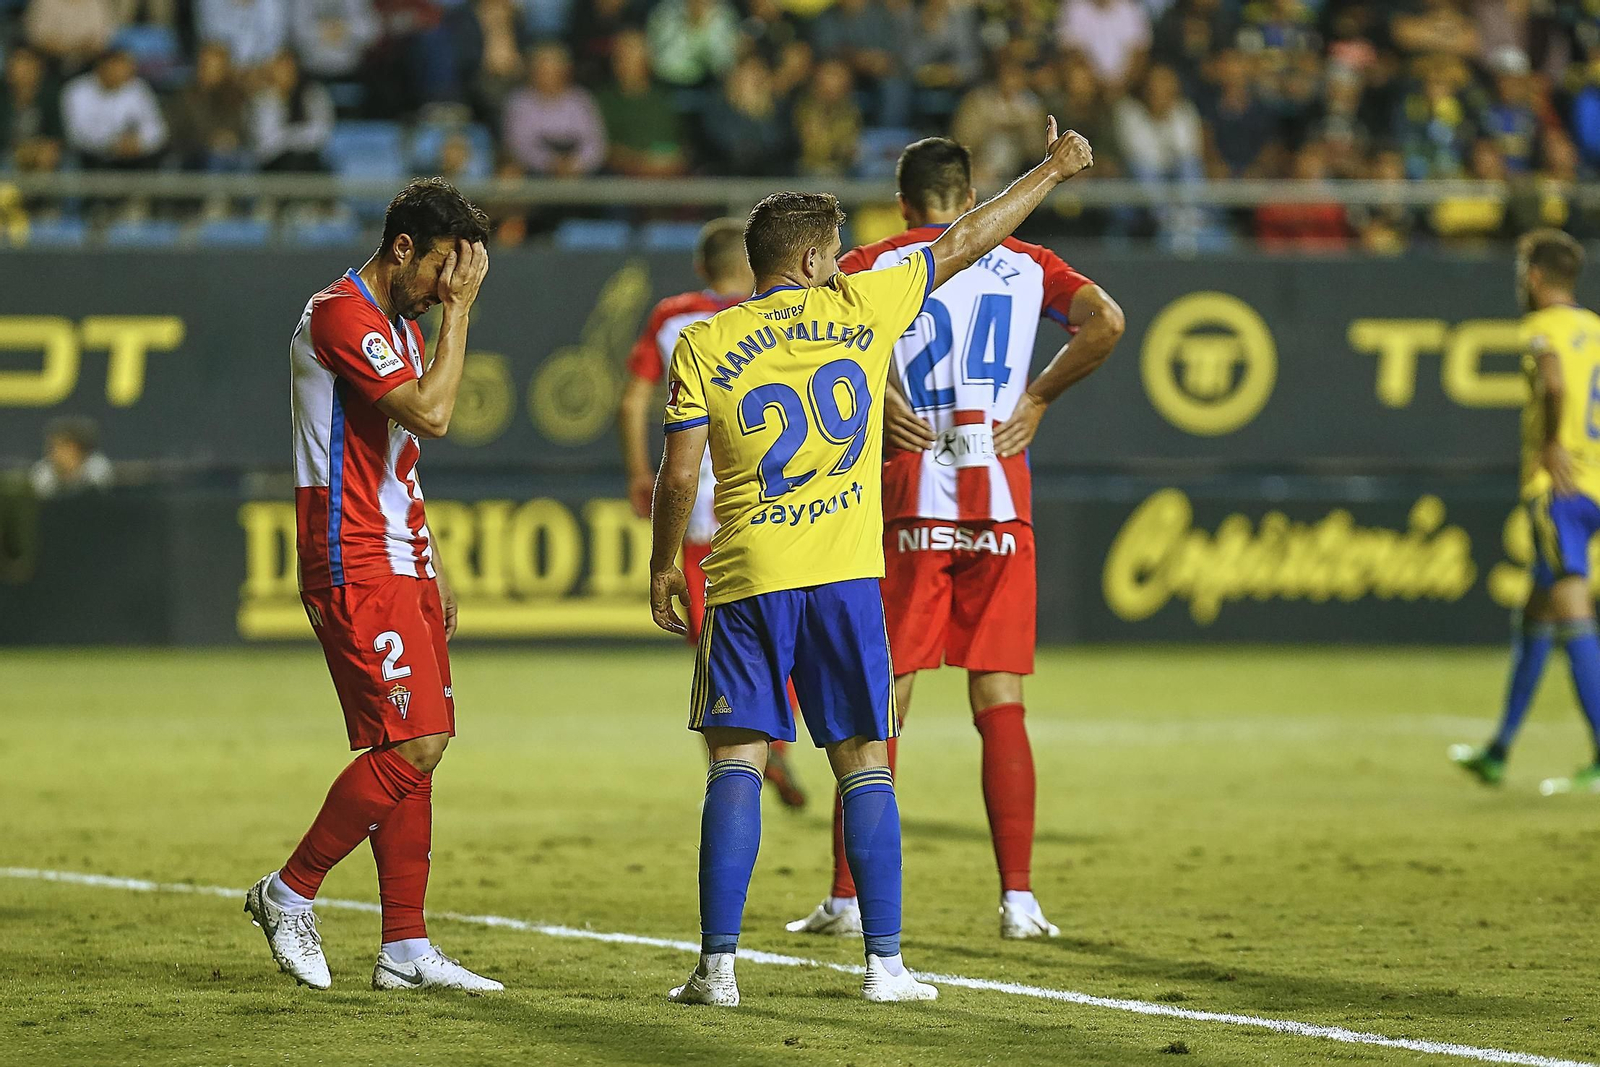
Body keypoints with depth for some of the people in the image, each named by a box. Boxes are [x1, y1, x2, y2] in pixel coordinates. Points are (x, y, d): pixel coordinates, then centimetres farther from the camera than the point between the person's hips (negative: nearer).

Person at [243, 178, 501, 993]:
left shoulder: (401, 322, 20)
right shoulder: (341, 314, -13)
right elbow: (431, 414, -23)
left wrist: (430, 570, 22)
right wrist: (458, 310, -15)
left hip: (397, 567, 10)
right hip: (353, 566, -10)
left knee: (415, 750, 5)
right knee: (415, 742, -15)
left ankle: (406, 949, 6)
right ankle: (289, 894, -3)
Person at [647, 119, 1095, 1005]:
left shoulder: (703, 345, 0)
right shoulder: (861, 309, 3)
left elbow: (677, 478, -2)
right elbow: (965, 243, 13)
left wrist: (661, 566, 13)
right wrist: (1052, 170, 24)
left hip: (747, 582, 0)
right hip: (847, 573, 1)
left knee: (737, 761, 0)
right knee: (864, 762, 7)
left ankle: (717, 964, -6)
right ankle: (885, 962, 6)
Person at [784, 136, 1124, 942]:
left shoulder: (875, 263, 5)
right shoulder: (1026, 264, 11)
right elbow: (1105, 321, -6)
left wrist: (876, 400, -7)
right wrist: (1037, 396, 3)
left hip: (911, 499, -1)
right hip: (1001, 501, 1)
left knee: (879, 701, 2)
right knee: (1000, 701, 5)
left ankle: (848, 898, 1)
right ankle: (1018, 899, -1)